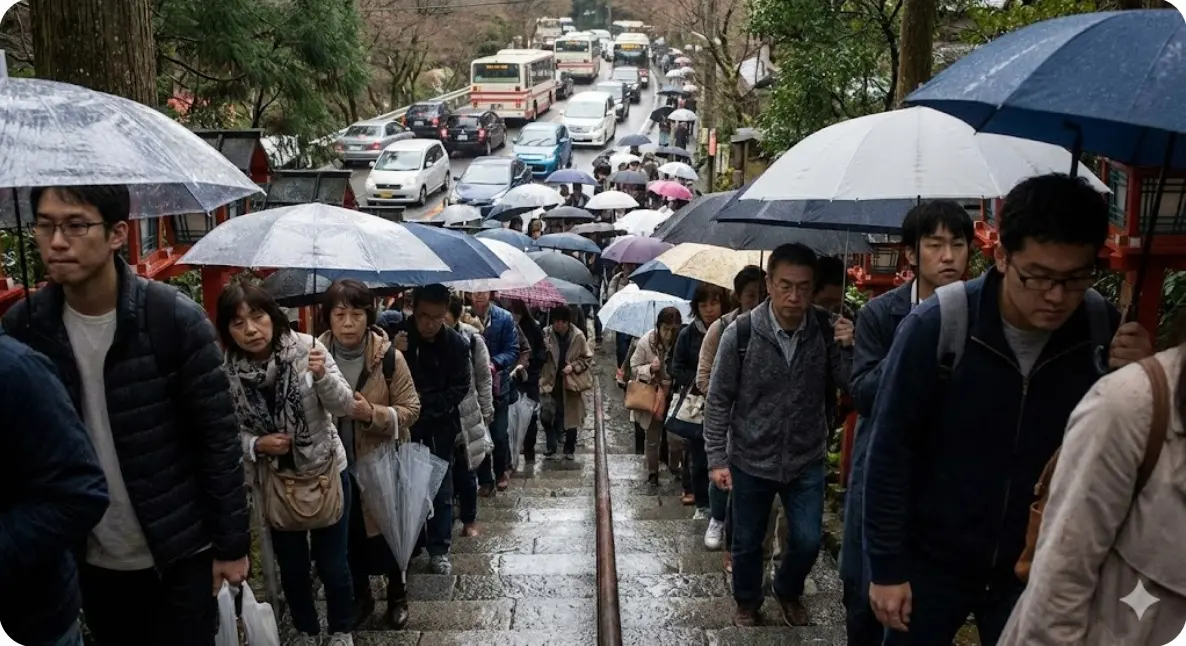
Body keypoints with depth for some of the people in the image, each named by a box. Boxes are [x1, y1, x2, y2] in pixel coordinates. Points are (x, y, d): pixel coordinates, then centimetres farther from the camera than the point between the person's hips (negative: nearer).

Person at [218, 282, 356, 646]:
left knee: (332, 563, 8)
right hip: (275, 481, 2)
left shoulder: (306, 348, -18)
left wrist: (323, 376, -34)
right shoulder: (227, 372, -12)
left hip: (326, 472, -2)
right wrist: (255, 445, -20)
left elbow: (344, 407, -16)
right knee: (292, 567, 17)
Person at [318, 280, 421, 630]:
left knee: (387, 533, 12)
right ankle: (361, 595, 39)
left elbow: (411, 409, -11)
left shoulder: (389, 357, -15)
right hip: (337, 466, 3)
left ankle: (397, 595, 34)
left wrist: (373, 413, -26)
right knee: (348, 536, 17)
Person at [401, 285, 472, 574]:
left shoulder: (456, 343, -9)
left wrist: (426, 404, -18)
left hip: (440, 426, 0)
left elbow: (460, 388, -8)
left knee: (441, 489, 5)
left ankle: (439, 550, 16)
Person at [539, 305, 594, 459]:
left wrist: (573, 366, -12)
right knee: (550, 417, -2)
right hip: (552, 382, 0)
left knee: (571, 416, 11)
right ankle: (551, 448, 13)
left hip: (571, 382, 0)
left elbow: (587, 358, 0)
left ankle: (570, 449, 25)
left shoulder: (578, 336, -9)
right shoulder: (546, 334, -8)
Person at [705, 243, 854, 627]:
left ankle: (789, 592, 41)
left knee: (808, 541, 9)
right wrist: (717, 458, -9)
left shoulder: (827, 331, -11)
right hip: (750, 461, -1)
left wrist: (851, 350, -25)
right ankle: (747, 603, 42)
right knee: (747, 542, 15)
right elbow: (719, 400, -9)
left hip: (806, 461, 2)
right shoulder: (741, 333, -17)